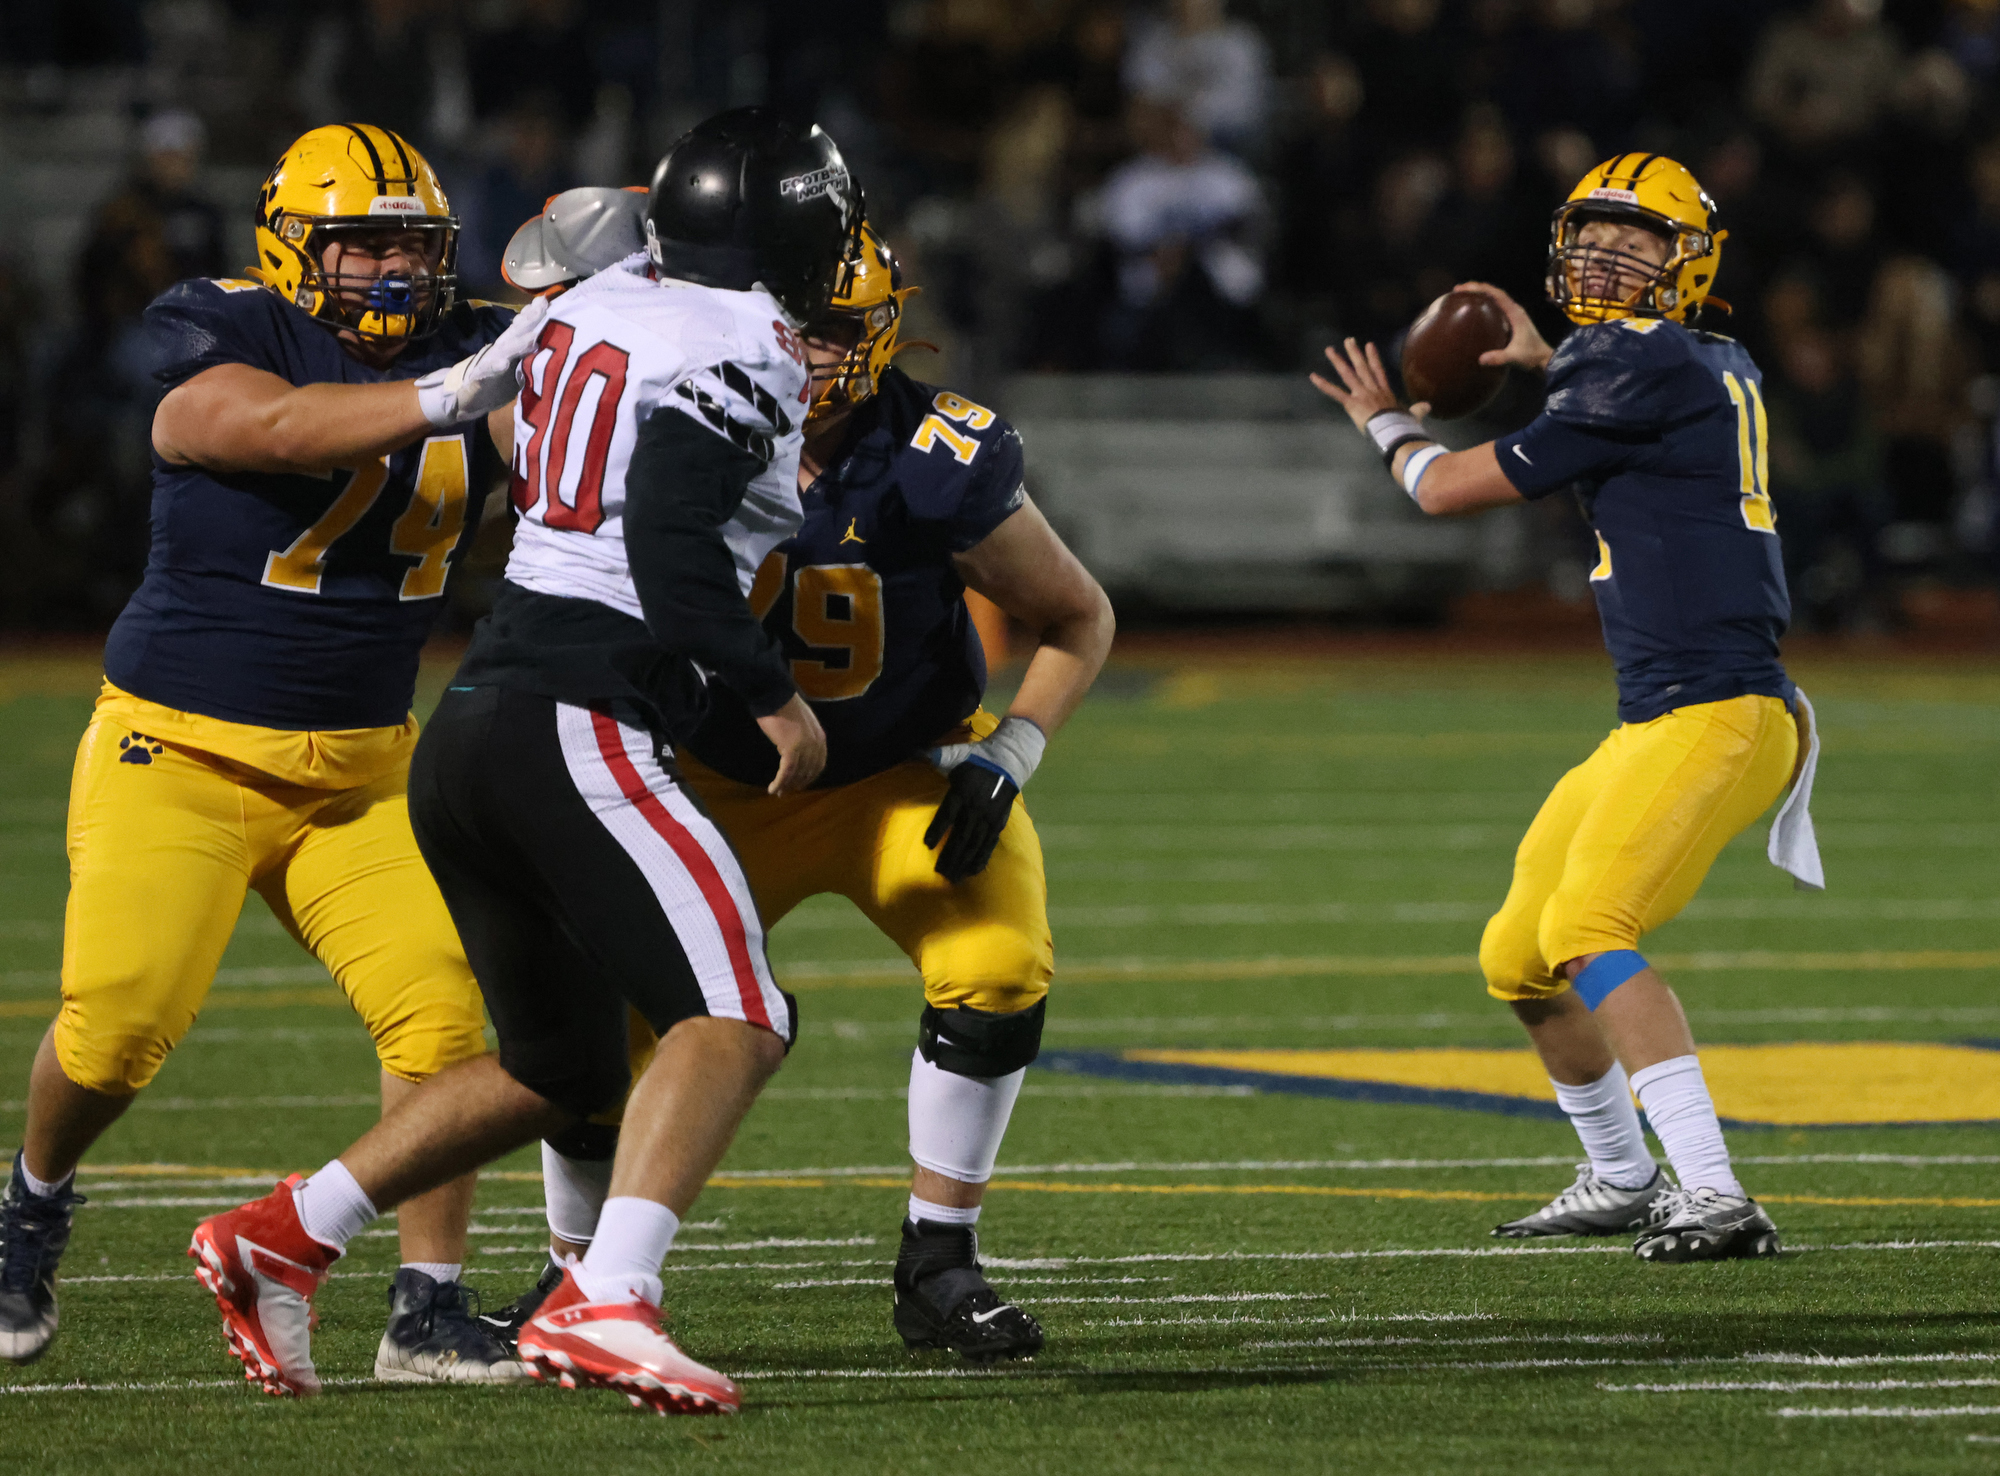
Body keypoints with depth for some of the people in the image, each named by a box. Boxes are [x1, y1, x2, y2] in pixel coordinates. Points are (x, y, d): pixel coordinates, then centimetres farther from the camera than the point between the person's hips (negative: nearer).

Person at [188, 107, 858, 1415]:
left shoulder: (603, 305, 15)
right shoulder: (740, 351, -9)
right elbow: (673, 544, -21)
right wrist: (773, 695, -9)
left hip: (471, 723, 9)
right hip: (577, 735, -9)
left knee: (562, 1068, 20)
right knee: (736, 1022, -15)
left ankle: (284, 1237, 18)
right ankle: (604, 1306, -32)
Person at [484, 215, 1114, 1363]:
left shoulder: (941, 466, -23)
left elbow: (1080, 621, -10)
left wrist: (1010, 755, -22)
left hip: (909, 777, -2)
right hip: (727, 783, 2)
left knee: (1000, 967, -25)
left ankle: (939, 1267, -8)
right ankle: (577, 1274, 18)